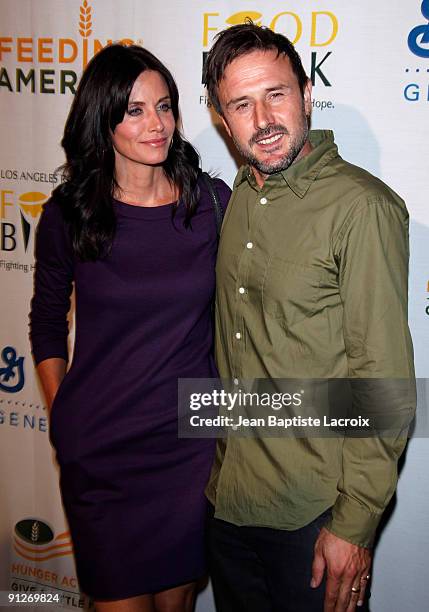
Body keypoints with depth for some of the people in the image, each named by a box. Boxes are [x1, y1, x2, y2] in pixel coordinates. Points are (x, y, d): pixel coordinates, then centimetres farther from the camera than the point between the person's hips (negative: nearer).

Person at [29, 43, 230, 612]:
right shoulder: (69, 213, -6)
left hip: (191, 439, 1)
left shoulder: (212, 201, -5)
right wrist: (62, 418, 4)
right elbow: (47, 324, 7)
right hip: (99, 448, -1)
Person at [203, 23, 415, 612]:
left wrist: (355, 523, -16)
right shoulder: (238, 198, 5)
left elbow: (385, 380, -18)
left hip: (313, 515, -6)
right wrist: (218, 464, 13)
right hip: (229, 496, 7)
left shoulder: (362, 206, -19)